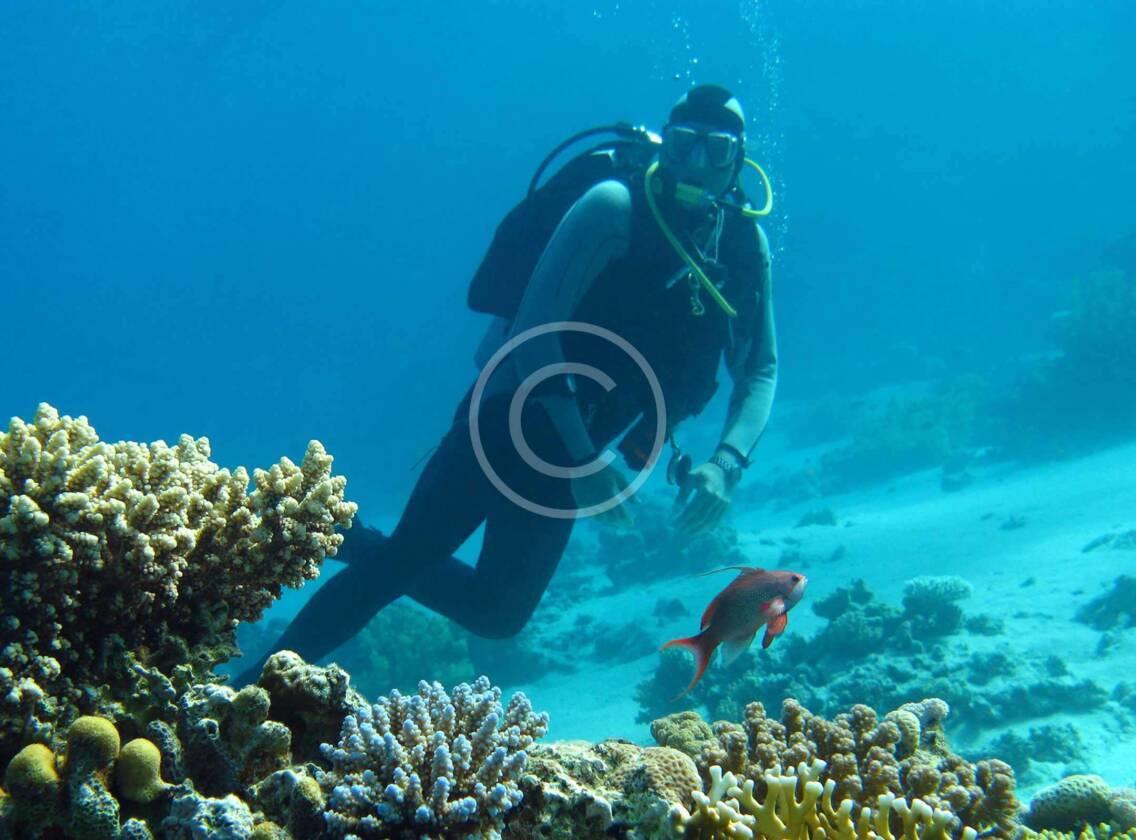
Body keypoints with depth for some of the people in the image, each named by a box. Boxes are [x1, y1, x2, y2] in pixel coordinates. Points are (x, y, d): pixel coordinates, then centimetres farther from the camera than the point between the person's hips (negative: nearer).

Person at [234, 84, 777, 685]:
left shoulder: (746, 245, -1)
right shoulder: (615, 207, -17)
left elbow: (760, 371, 0)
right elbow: (536, 324, -22)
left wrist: (725, 465, -19)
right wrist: (583, 460, -29)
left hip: (576, 451, 6)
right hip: (516, 413, -6)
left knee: (497, 612, 12)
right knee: (403, 561, -10)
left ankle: (346, 543, 31)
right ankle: (255, 684, 7)